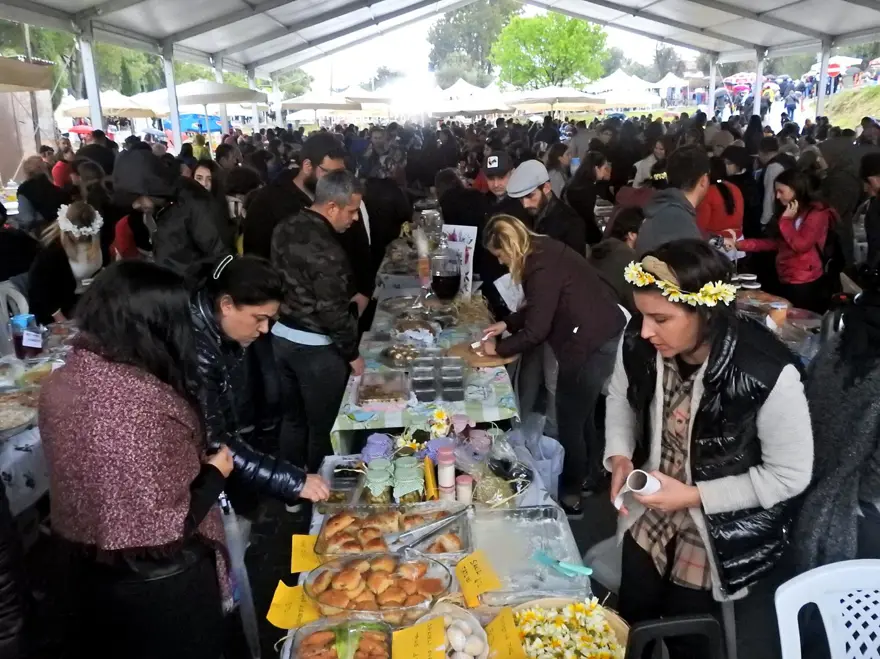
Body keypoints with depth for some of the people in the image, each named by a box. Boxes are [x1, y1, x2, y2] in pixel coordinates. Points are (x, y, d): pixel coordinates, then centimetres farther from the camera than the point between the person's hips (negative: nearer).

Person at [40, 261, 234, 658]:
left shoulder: (60, 384, -7)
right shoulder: (144, 400, -32)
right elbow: (166, 526, -29)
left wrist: (194, 463, 9)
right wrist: (216, 472, -12)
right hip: (157, 581, -6)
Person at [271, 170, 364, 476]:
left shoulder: (285, 228, 1)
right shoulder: (326, 250, -26)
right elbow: (333, 311, -22)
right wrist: (352, 354, -8)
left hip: (281, 335, 8)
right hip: (316, 347, -8)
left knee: (293, 418, 21)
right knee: (321, 426, 11)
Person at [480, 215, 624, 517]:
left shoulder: (542, 268, -22)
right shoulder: (542, 250, 7)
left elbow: (536, 331, -18)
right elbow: (539, 307, 20)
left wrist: (498, 348, -5)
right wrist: (506, 324, 17)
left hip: (590, 344, -10)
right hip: (598, 336, 10)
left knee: (570, 421, 3)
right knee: (582, 414, 22)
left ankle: (570, 496, 17)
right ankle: (585, 477, 39)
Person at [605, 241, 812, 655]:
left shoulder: (768, 373, -32)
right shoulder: (638, 342, -19)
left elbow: (790, 475, -19)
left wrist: (695, 495, -24)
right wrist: (619, 456, -13)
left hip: (726, 523, -4)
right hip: (653, 505, 4)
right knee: (632, 612, 19)